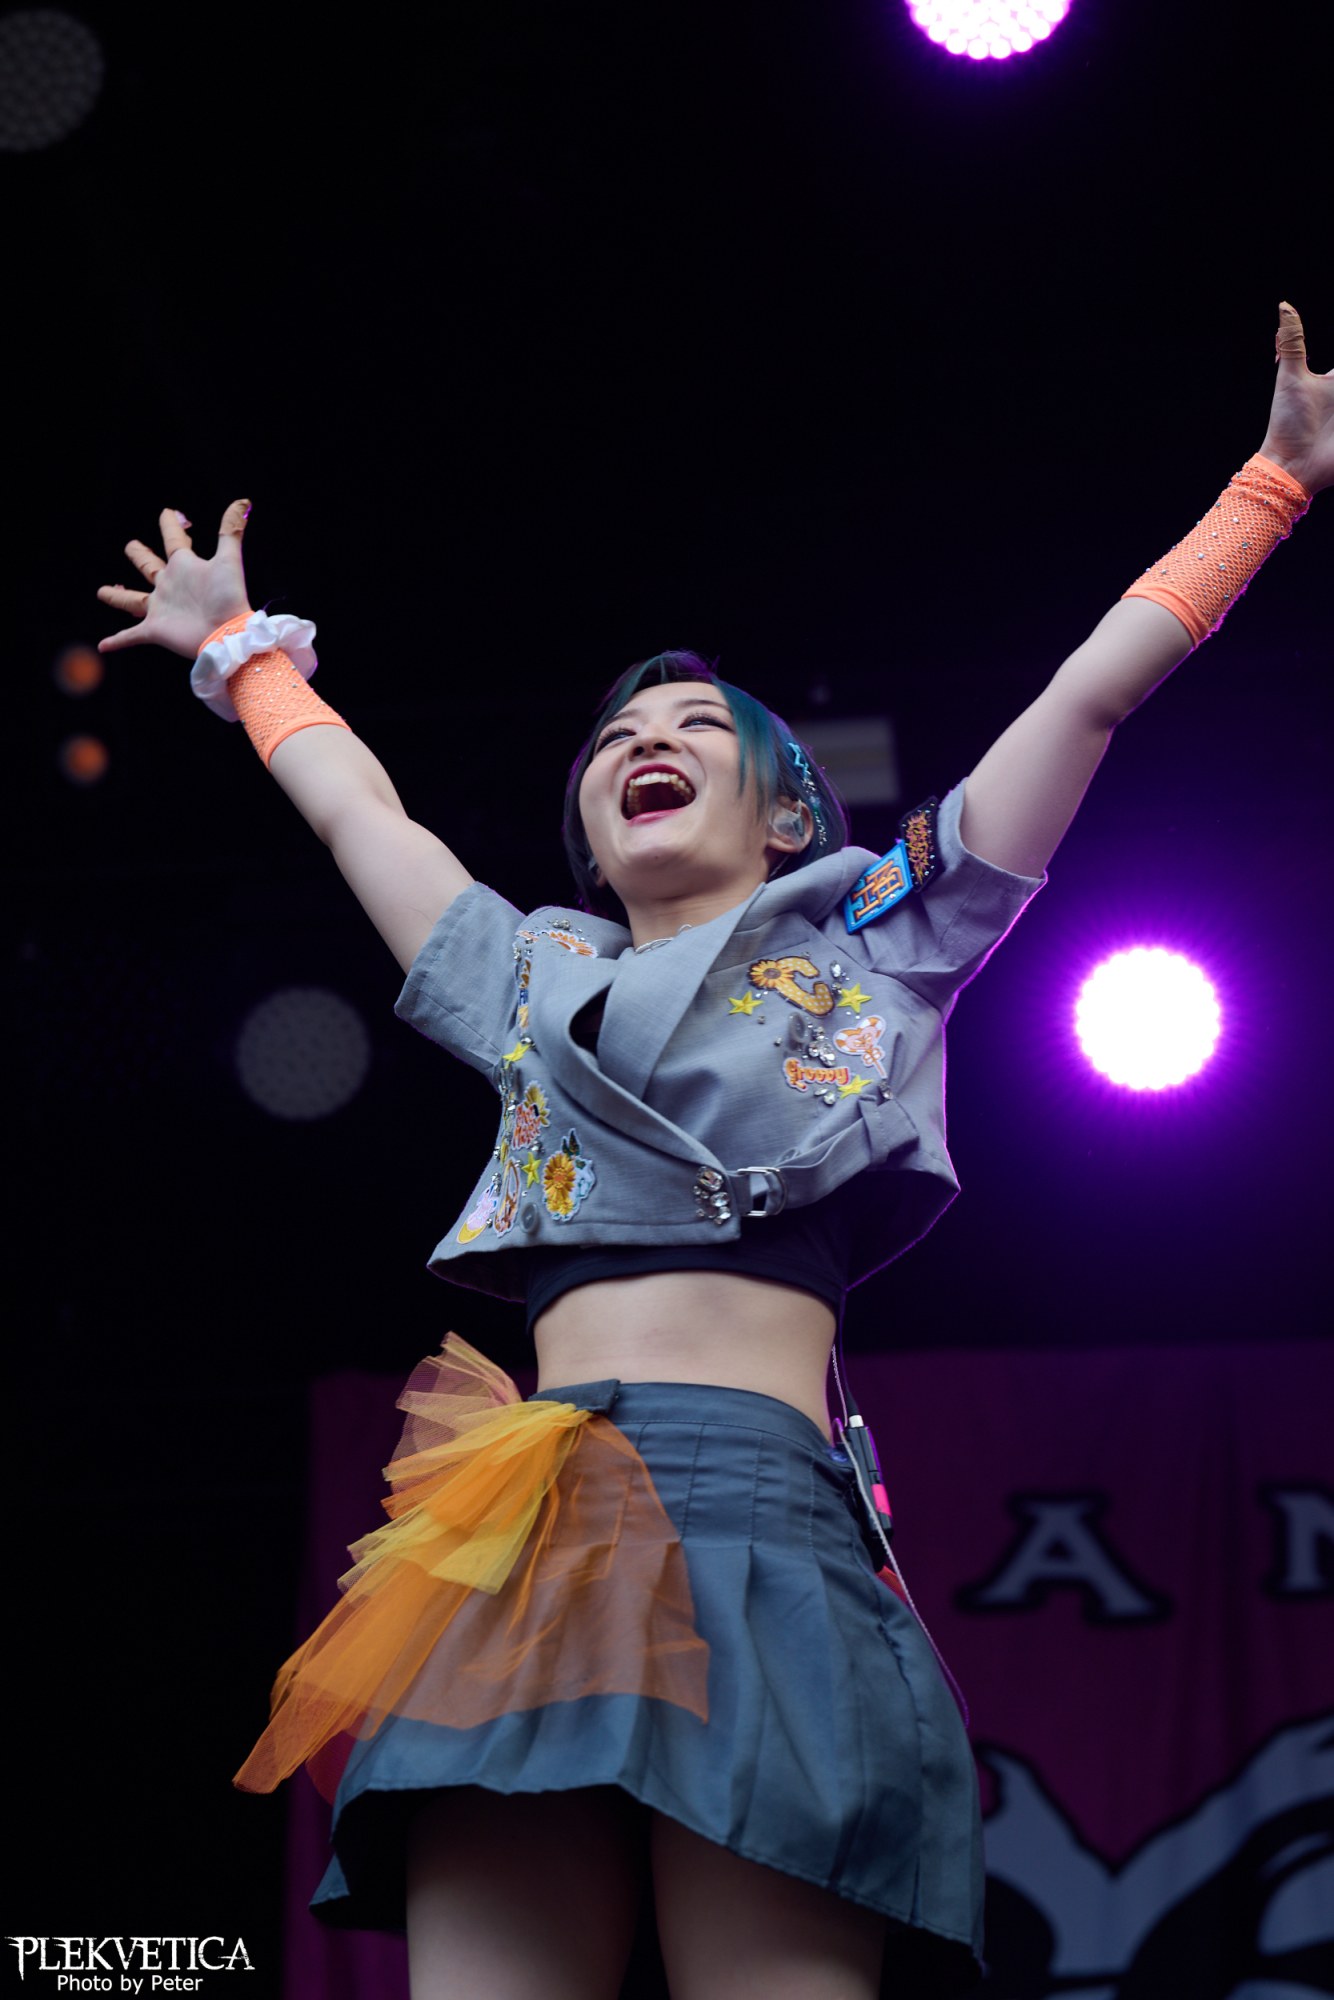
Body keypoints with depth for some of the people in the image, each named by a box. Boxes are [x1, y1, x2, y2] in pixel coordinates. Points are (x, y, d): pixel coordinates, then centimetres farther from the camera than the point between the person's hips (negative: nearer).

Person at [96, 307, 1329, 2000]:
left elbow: (1090, 694, 24)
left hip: (763, 1511, -3)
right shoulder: (538, 983, 32)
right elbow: (356, 803, 47)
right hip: (528, 1529, 3)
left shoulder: (871, 944, 23)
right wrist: (241, 648, 59)